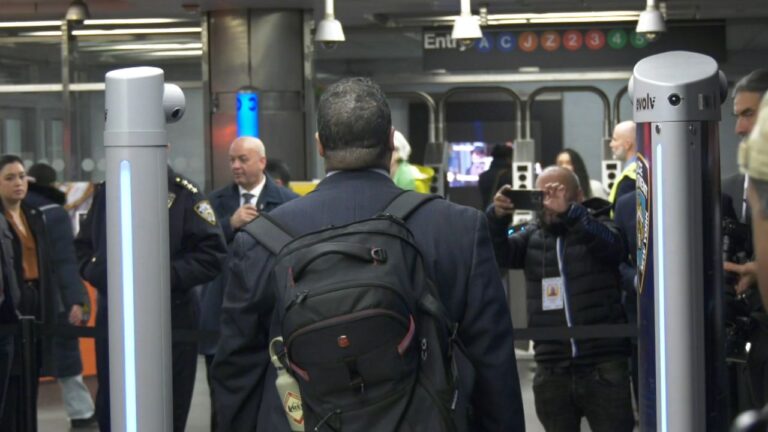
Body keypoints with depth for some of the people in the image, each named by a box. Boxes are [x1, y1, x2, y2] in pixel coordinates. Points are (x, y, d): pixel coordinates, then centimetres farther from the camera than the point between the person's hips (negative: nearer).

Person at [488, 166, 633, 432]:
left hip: (603, 367, -4)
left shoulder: (596, 225, 4)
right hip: (551, 370, 4)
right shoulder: (533, 236, 14)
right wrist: (497, 216, -19)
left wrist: (568, 211, -31)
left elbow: (612, 246, -18)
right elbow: (498, 255, 0)